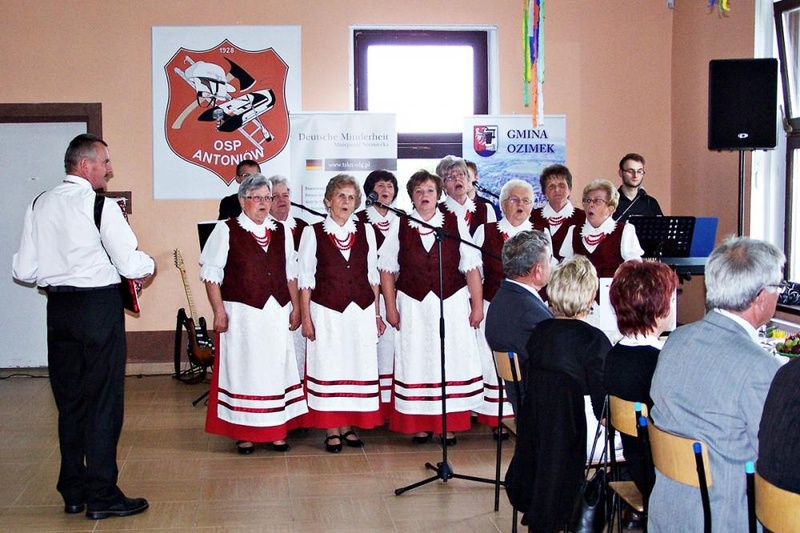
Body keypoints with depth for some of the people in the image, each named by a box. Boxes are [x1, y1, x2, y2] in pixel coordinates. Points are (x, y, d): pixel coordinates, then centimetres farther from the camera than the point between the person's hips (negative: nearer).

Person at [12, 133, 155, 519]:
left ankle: (72, 491, 21)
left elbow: (24, 270, 6)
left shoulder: (39, 205, 6)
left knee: (68, 397, 13)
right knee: (104, 399, 1)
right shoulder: (100, 206, -12)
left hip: (58, 308, 6)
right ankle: (101, 495, 6)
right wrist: (149, 265, 7)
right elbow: (131, 265, -14)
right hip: (99, 305, -6)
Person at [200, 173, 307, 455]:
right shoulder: (226, 230, -4)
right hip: (242, 313, -4)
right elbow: (211, 272, -6)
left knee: (277, 368, 7)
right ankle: (243, 432, 12)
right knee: (243, 369, 2)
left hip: (277, 312, 4)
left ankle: (277, 431, 16)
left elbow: (291, 272, 14)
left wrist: (295, 307, 9)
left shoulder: (281, 231, 11)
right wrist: (219, 311, -11)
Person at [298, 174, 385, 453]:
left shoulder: (366, 230, 8)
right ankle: (332, 430, 10)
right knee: (328, 366, 1)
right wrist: (305, 318, -4)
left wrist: (377, 314, 9)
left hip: (361, 310, 3)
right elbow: (306, 278, 0)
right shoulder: (313, 232, 0)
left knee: (358, 365, 5)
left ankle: (349, 425, 17)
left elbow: (373, 275, 11)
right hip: (326, 311, -3)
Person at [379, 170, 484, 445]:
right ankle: (420, 425, 14)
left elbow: (471, 268, 1)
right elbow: (387, 270, 5)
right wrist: (391, 308, 2)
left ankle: (449, 425, 12)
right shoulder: (399, 226, 2)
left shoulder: (455, 223, 0)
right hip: (412, 306, 1)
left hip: (452, 303, 0)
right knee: (416, 363, 4)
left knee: (451, 361, 2)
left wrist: (477, 305, -1)